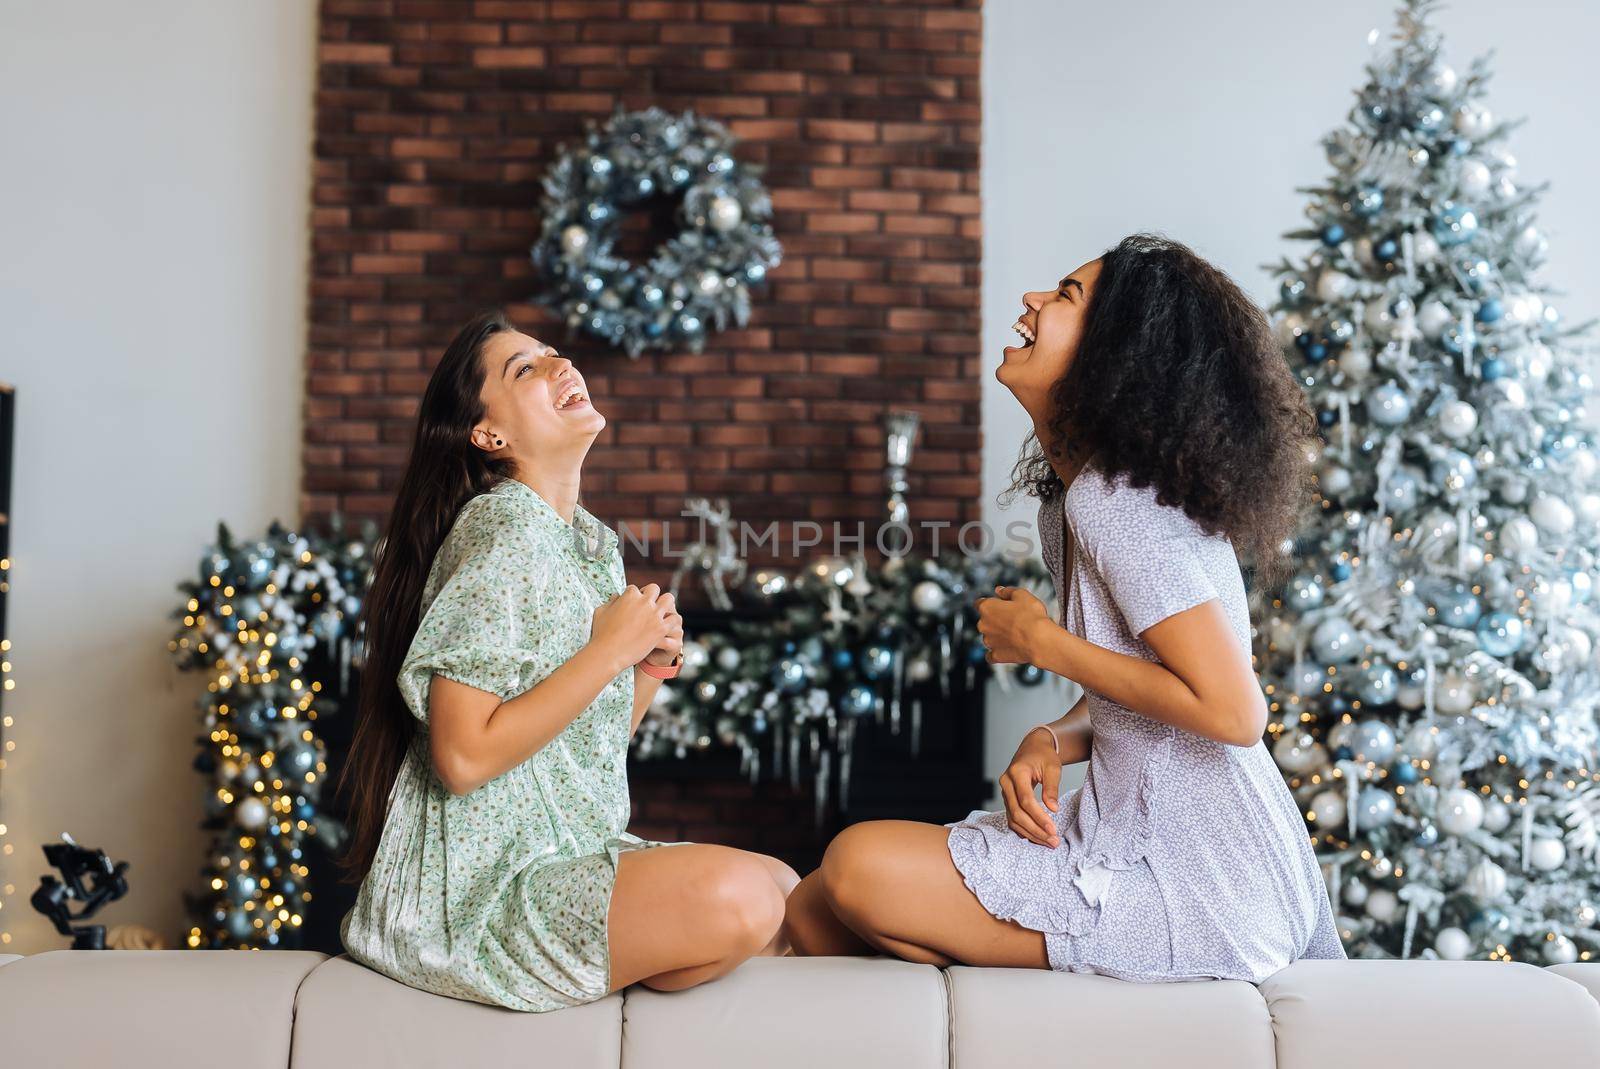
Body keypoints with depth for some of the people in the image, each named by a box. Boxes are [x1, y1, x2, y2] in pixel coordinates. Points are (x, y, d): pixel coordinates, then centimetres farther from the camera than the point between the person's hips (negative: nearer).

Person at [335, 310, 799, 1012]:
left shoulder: (593, 541, 11)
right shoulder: (503, 530, -16)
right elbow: (464, 757, -23)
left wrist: (653, 663, -2)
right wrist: (610, 650, -18)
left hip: (568, 853, 9)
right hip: (478, 889, -8)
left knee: (784, 885, 4)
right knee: (738, 901, -25)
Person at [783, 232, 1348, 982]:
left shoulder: (1117, 504, -20)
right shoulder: (1072, 497, 10)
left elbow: (1232, 711, -25)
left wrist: (1044, 643, -16)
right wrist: (1050, 742, -5)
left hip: (1202, 891, -8)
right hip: (1135, 833, 9)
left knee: (861, 865, -20)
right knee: (812, 911, 0)